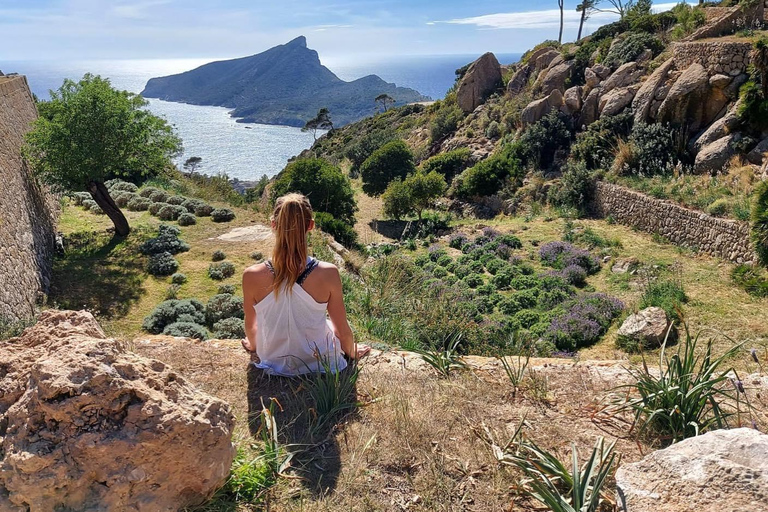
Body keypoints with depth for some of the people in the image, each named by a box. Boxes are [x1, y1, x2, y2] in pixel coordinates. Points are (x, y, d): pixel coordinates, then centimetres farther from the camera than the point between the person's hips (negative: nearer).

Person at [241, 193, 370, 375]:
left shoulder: (252, 276, -23)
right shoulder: (328, 273, -26)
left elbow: (250, 324, -3)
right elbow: (342, 330, -12)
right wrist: (352, 352, 11)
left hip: (274, 365, 2)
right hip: (319, 364, -1)